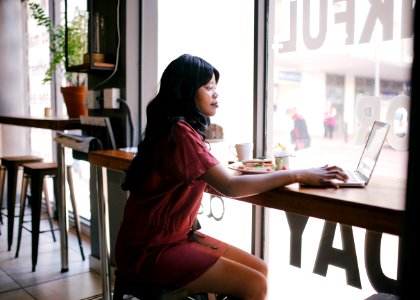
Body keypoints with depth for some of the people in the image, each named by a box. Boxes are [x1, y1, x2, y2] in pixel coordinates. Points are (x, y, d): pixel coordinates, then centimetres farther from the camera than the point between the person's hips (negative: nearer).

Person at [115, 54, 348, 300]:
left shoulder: (179, 129, 11)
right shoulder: (179, 132, -20)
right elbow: (230, 187, -25)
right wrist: (300, 175, -21)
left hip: (175, 236, 9)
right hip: (151, 250, -9)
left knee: (260, 270, 4)